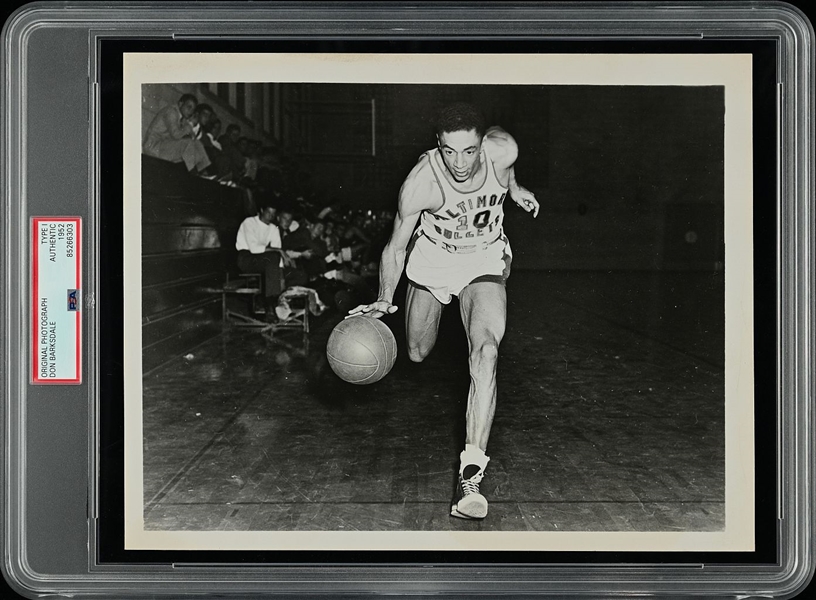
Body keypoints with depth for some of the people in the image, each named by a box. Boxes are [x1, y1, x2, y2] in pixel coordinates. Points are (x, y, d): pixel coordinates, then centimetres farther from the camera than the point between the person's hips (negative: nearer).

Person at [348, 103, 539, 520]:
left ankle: (471, 471, -29)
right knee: (417, 354, 15)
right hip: (433, 256, 0)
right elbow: (396, 247, -18)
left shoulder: (503, 150, -25)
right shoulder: (421, 182, -30)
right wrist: (384, 301, -28)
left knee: (485, 350, -23)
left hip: (484, 260, 0)